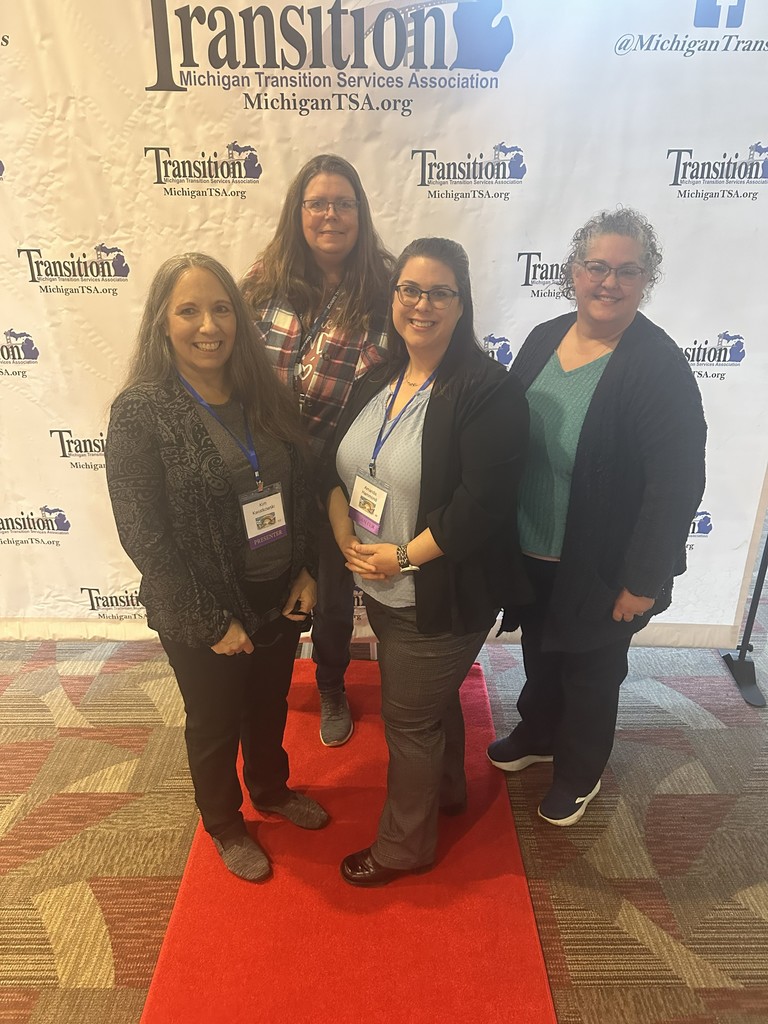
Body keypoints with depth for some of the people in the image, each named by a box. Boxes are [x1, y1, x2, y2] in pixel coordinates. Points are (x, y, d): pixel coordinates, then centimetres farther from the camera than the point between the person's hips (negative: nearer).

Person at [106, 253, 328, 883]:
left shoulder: (265, 395, -3)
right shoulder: (141, 411, -19)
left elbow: (299, 490, 5)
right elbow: (144, 536, -19)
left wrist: (306, 570, -4)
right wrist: (212, 623, -17)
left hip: (279, 598, 5)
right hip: (202, 620, -4)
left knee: (270, 707, 26)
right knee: (215, 725, 20)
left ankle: (271, 789, 55)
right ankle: (225, 825, 48)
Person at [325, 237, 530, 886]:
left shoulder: (489, 391, -19)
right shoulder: (375, 383, 5)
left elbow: (481, 503, -24)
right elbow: (336, 468, 6)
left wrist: (402, 556, -20)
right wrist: (346, 539, -10)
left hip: (442, 597, -7)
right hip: (381, 588, 7)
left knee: (410, 718, 10)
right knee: (433, 699, 27)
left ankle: (404, 845, 36)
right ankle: (447, 791, 55)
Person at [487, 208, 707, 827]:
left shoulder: (660, 368, -20)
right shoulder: (544, 339, -2)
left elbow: (676, 485, -20)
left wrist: (642, 582, -17)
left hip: (598, 568, -5)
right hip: (531, 555, 6)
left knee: (590, 672, 17)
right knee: (539, 652, 26)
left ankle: (579, 772, 44)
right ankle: (537, 734, 54)